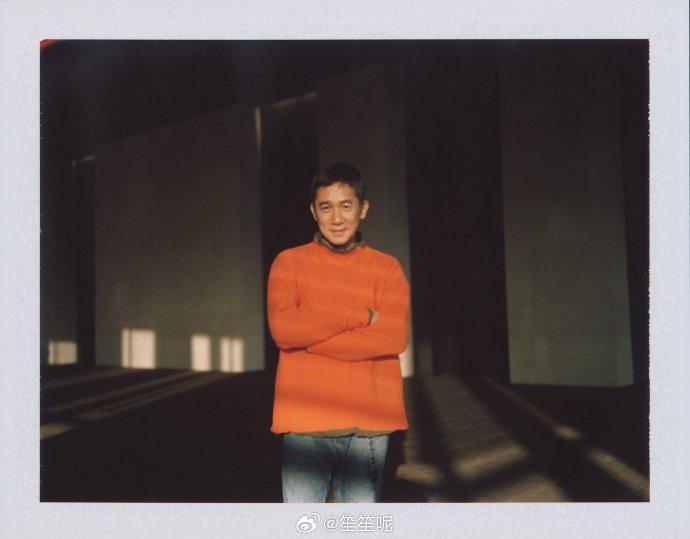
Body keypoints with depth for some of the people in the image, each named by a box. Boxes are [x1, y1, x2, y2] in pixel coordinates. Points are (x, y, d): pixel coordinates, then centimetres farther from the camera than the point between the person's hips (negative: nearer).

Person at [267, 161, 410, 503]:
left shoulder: (387, 268, 6)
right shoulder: (289, 263, 5)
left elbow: (394, 337, -10)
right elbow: (282, 327, -12)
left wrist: (309, 337, -11)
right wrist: (360, 316, -11)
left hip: (369, 426, 1)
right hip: (305, 423, -1)